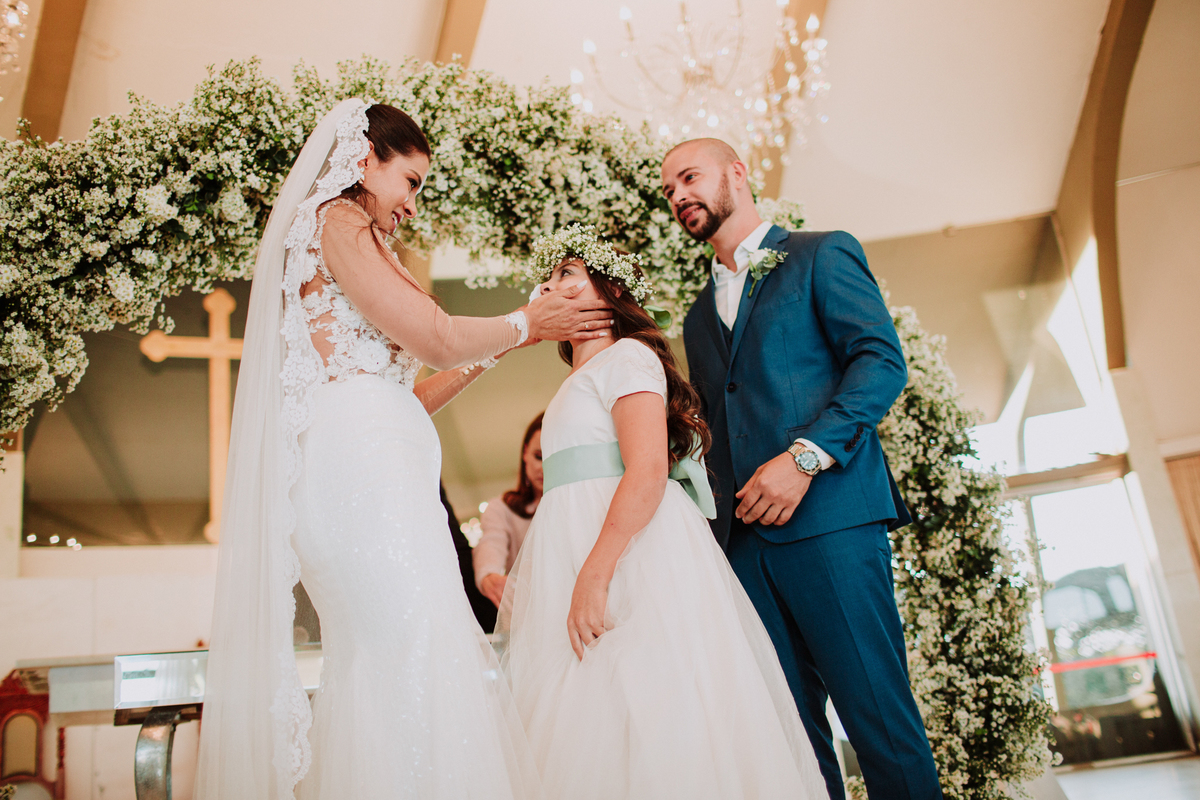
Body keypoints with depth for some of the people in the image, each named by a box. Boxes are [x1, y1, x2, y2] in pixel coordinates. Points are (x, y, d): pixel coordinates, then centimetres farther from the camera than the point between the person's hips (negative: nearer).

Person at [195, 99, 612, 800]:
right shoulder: (338, 220, 3)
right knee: (420, 657, -16)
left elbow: (406, 395, 25)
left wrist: (504, 342, 24)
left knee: (377, 672, 4)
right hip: (362, 459, -10)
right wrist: (527, 324, 9)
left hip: (362, 471, 10)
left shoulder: (344, 233, 30)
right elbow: (436, 338, -7)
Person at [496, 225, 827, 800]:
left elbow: (647, 473, -16)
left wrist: (595, 576, -24)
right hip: (580, 549, 9)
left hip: (630, 550, -9)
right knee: (590, 735, 3)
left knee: (639, 721, -11)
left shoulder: (626, 356, -1)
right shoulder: (577, 383, 27)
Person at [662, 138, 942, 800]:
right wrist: (723, 512, 10)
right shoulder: (699, 317, 26)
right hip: (743, 535, 6)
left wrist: (805, 456, -17)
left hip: (828, 516, -6)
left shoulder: (822, 254, 8)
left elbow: (881, 360, -5)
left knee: (878, 714, -7)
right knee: (793, 728, 6)